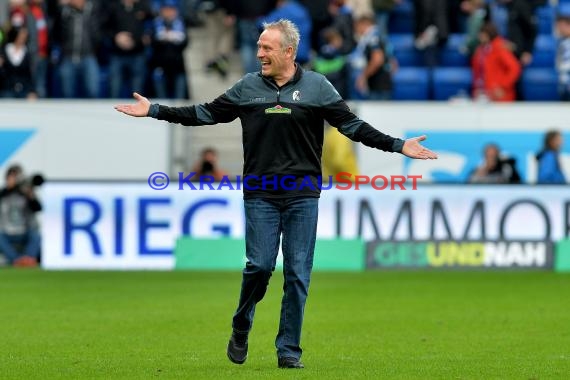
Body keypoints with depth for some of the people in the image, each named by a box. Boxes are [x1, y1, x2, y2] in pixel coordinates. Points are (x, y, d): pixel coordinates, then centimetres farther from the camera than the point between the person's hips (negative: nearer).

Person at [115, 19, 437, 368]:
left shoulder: (317, 87, 2)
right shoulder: (248, 87, 6)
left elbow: (352, 125, 3)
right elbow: (205, 114, 11)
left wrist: (397, 145, -5)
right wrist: (154, 111, 8)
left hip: (303, 195, 0)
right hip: (260, 195, 0)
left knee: (298, 273, 0)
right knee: (260, 265, -6)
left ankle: (289, 350, 8)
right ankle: (241, 329, 19)